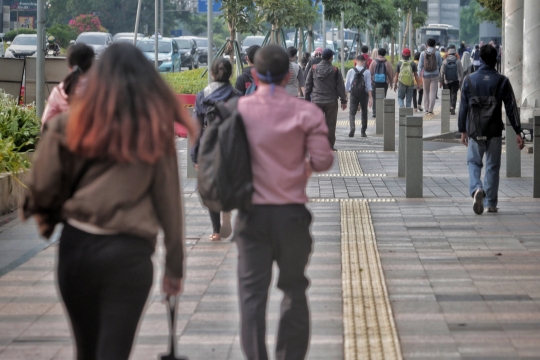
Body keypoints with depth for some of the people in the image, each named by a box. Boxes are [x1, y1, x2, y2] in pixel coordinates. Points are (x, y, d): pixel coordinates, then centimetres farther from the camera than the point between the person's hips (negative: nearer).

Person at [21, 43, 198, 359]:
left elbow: (43, 187, -3)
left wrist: (49, 218, 18)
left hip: (76, 246, 2)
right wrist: (175, 265, 9)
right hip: (129, 252, -2)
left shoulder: (74, 123, 2)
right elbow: (169, 202, 2)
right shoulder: (156, 131, 2)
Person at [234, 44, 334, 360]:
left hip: (252, 213, 0)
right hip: (292, 214, 0)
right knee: (294, 289, 14)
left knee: (252, 292, 2)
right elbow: (322, 160, -9)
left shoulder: (239, 109, -3)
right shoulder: (306, 112, -6)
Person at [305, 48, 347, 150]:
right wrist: (343, 101, 7)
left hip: (316, 101, 2)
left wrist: (307, 99, 15)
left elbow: (308, 85, 8)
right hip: (331, 102, -2)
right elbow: (340, 87, -1)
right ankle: (330, 146, 5)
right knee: (331, 125, 4)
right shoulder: (335, 70, -4)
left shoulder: (313, 69, 3)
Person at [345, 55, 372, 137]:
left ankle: (352, 126, -29)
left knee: (352, 112, -1)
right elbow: (369, 86, -7)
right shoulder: (367, 72, -5)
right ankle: (363, 132, 19)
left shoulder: (351, 71, -2)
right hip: (364, 93, 0)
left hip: (353, 93, 0)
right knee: (364, 112, 15)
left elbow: (347, 85, 2)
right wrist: (370, 97, -5)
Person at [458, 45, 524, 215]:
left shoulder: (469, 80, -2)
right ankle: (490, 203, 12)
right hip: (494, 131, 0)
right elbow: (511, 107, -4)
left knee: (474, 162, 11)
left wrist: (463, 130, 11)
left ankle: (476, 189, -18)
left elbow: (463, 107, 2)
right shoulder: (502, 81, -4)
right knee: (492, 166, 9)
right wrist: (518, 132, 0)